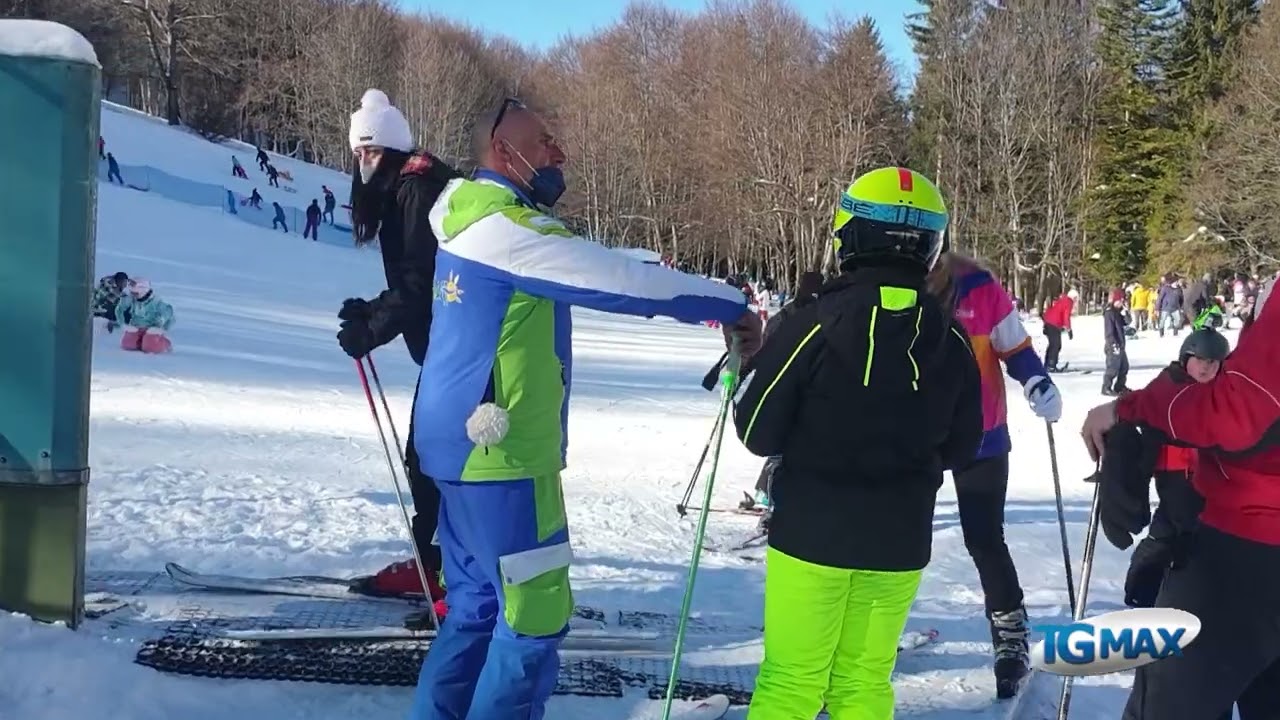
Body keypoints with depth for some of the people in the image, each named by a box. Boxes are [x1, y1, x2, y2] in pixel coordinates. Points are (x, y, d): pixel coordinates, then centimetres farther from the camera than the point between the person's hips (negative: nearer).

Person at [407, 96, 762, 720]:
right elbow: (625, 280, -19)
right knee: (535, 614, -1)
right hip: (501, 457, -10)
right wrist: (729, 304, -10)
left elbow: (592, 268, 20)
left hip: (465, 446, 10)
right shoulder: (507, 228, -18)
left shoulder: (471, 217, 12)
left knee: (478, 608, 18)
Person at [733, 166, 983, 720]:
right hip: (900, 539, 3)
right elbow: (960, 448, 8)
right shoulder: (951, 340, -3)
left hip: (811, 530, -3)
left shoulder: (815, 323, -15)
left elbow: (758, 433, -11)